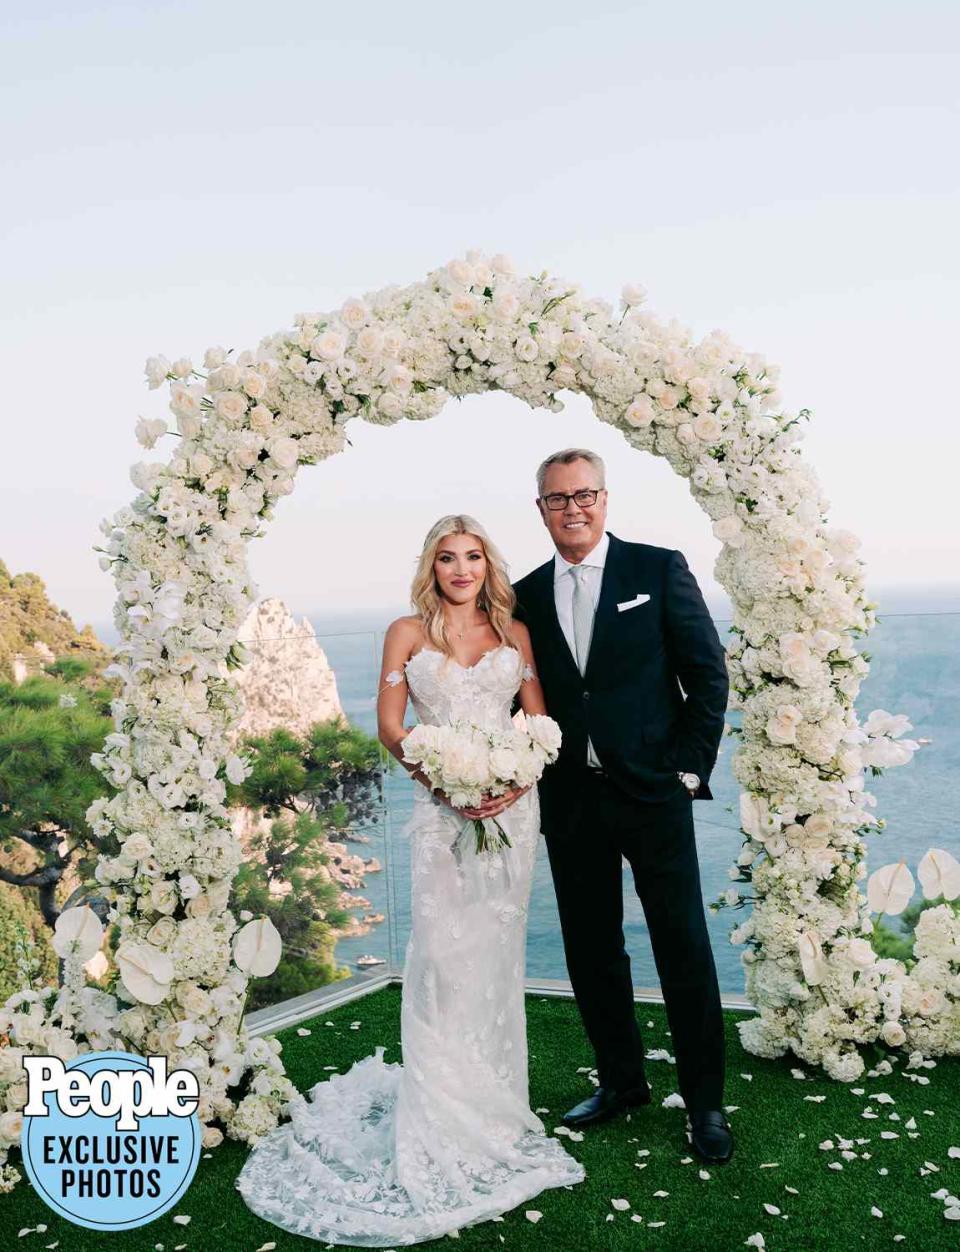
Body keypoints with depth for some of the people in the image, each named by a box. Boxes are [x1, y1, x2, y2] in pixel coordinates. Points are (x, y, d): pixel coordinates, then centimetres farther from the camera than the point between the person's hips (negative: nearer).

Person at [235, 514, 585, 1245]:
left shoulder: (515, 632, 10)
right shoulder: (408, 633, 5)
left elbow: (538, 718, 7)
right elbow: (390, 724, 0)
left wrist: (517, 778, -11)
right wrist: (442, 778, -15)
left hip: (512, 802, 3)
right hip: (443, 805, -2)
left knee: (499, 954, 9)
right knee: (444, 956, -5)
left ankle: (495, 1110, 23)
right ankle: (442, 1130, 6)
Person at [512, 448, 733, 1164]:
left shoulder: (659, 569, -2)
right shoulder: (526, 596, 8)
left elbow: (708, 675, -2)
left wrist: (691, 768, -6)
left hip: (652, 790, -3)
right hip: (571, 802, 4)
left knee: (685, 950, 3)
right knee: (592, 952, 12)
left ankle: (705, 1101, 19)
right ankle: (622, 1081, 31)